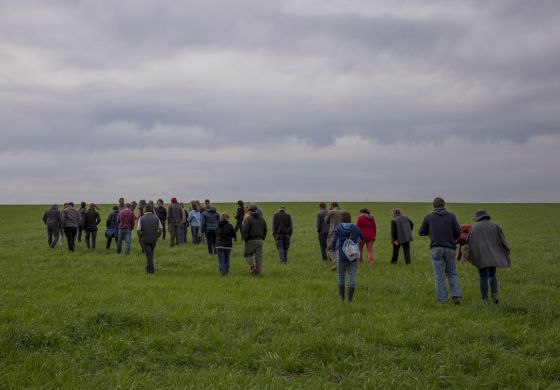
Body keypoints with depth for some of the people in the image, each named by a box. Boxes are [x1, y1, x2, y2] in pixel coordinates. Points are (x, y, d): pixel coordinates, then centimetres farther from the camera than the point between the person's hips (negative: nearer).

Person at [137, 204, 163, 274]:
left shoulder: (141, 218, -8)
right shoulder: (156, 218, 0)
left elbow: (138, 230, -12)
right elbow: (161, 229, -3)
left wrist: (140, 237, 5)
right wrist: (157, 236, 10)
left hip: (145, 239, -3)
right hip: (154, 239, 3)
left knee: (148, 255, 1)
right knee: (151, 254, 19)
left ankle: (150, 269, -2)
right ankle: (149, 267, 26)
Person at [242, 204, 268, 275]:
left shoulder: (248, 219, -10)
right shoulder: (262, 219, 10)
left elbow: (244, 230, -16)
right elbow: (265, 230, 14)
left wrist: (245, 238, -3)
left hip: (251, 240, -5)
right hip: (260, 240, 5)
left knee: (248, 255, 8)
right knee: (259, 256, 7)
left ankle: (252, 266, -12)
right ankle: (258, 271, 7)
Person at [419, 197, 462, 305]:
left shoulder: (428, 217, 2)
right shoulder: (451, 216, 1)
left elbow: (421, 232, 9)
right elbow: (458, 232, -2)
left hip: (436, 248, -1)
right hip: (450, 248, 1)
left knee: (439, 276, 5)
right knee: (451, 273, 16)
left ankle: (442, 300, 3)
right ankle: (456, 296, 3)